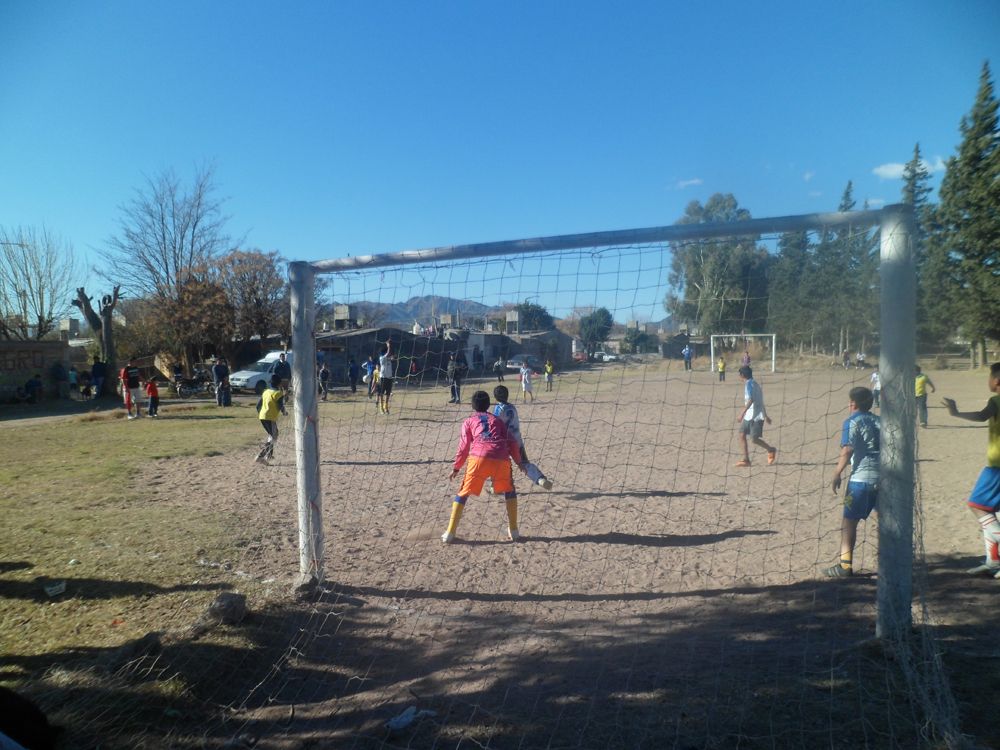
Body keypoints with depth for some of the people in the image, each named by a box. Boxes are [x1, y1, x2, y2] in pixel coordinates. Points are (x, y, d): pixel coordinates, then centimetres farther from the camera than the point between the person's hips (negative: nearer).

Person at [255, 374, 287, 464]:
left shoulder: (265, 391, 14)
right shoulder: (279, 393, -6)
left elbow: (258, 405, 14)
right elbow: (280, 406, -12)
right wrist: (284, 412, 9)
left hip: (262, 417, 8)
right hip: (271, 418, -8)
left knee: (271, 435, 24)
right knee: (273, 438, -2)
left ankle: (269, 454, 27)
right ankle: (260, 456, -14)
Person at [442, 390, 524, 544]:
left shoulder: (469, 421, 23)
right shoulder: (497, 420, 29)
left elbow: (464, 446, 14)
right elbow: (512, 442, 20)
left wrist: (456, 468, 20)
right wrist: (518, 462, 28)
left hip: (479, 458, -1)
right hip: (501, 459, 2)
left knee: (462, 494, 11)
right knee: (509, 491, 24)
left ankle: (449, 534, 7)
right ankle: (513, 531, 19)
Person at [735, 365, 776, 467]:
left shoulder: (749, 384, -12)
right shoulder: (755, 383, 18)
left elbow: (750, 400, -24)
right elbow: (760, 401, 25)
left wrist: (742, 414, -28)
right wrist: (765, 416, 32)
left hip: (756, 416, -10)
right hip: (749, 416, 10)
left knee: (754, 439, -5)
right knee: (742, 435, 2)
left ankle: (771, 450, 17)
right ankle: (746, 459, 2)